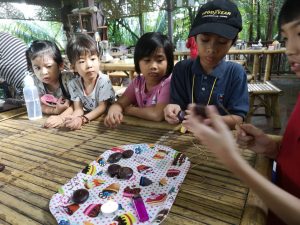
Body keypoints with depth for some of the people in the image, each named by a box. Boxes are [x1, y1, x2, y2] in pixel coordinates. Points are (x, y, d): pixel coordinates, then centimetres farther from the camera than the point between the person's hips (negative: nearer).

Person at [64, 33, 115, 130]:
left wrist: (82, 119, -27)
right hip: (88, 120, 3)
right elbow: (78, 109, -7)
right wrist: (74, 119, -29)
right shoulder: (73, 84, -6)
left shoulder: (104, 80, -16)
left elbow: (102, 107, -16)